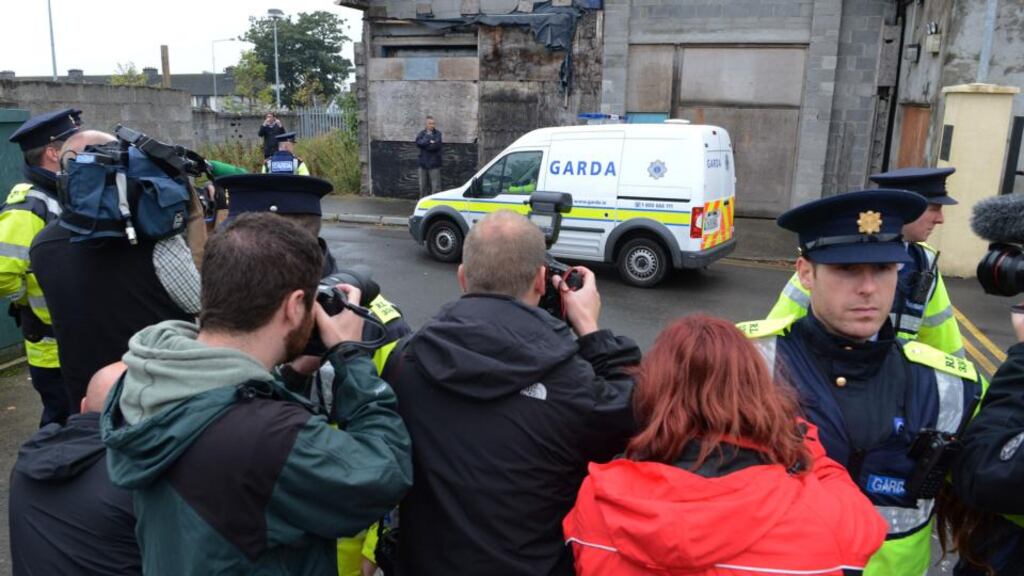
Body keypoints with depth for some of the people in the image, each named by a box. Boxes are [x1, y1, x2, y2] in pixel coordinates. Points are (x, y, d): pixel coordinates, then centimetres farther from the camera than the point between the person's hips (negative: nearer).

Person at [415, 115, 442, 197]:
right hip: (423, 163, 4)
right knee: (422, 186, 13)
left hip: (434, 164, -4)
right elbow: (418, 143, -10)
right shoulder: (422, 133, 7)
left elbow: (437, 146, -16)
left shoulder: (438, 133, -2)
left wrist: (425, 144, -8)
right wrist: (430, 142, -17)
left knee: (435, 186, -6)